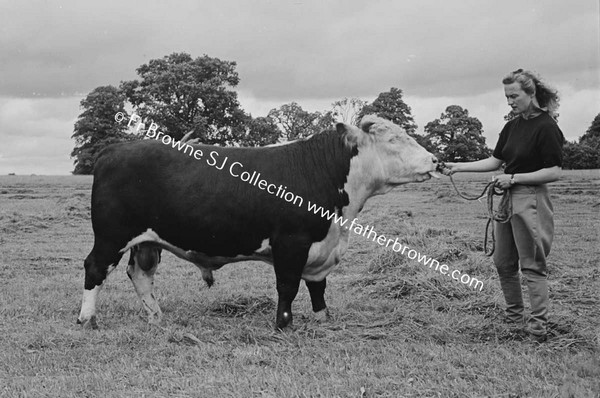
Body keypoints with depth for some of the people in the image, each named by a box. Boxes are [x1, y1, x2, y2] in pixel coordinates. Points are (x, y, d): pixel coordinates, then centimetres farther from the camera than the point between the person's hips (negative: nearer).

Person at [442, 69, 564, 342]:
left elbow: (554, 172, -16)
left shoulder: (546, 127, -14)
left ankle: (539, 325, 4)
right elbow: (495, 161, 16)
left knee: (532, 264, -3)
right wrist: (459, 167, 7)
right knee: (503, 262, 13)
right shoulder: (512, 126, 10)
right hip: (505, 198, 8)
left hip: (530, 199, -8)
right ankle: (514, 316, 26)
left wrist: (514, 178, -17)